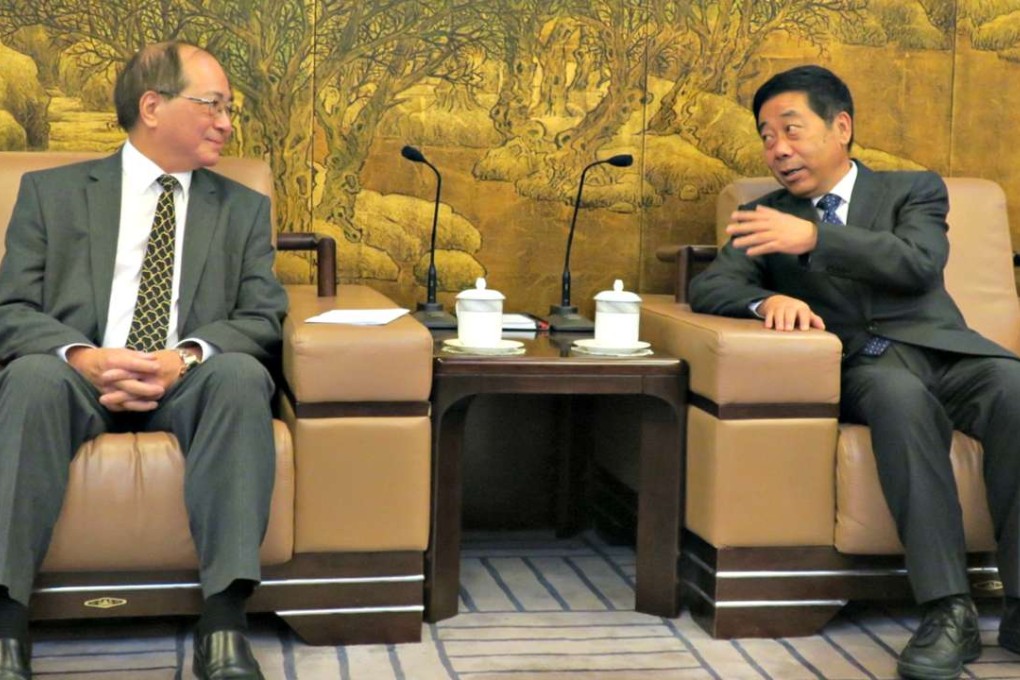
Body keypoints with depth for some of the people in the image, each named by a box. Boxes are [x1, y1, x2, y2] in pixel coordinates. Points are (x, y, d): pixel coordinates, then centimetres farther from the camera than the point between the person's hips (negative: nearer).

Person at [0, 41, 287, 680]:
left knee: (242, 373, -32)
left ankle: (225, 627, -36)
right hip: (79, 383, 0)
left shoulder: (244, 208, 17)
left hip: (189, 388, 1)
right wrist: (86, 357, -19)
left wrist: (184, 358, -17)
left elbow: (264, 319, 5)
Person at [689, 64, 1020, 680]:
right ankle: (948, 610, -40)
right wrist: (768, 299, -15)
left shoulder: (915, 191, 15)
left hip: (938, 349, 1)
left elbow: (920, 264, -6)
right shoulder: (766, 216, 21)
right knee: (901, 395, -37)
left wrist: (816, 238, -18)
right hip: (863, 368, 0)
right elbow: (708, 288, 7)